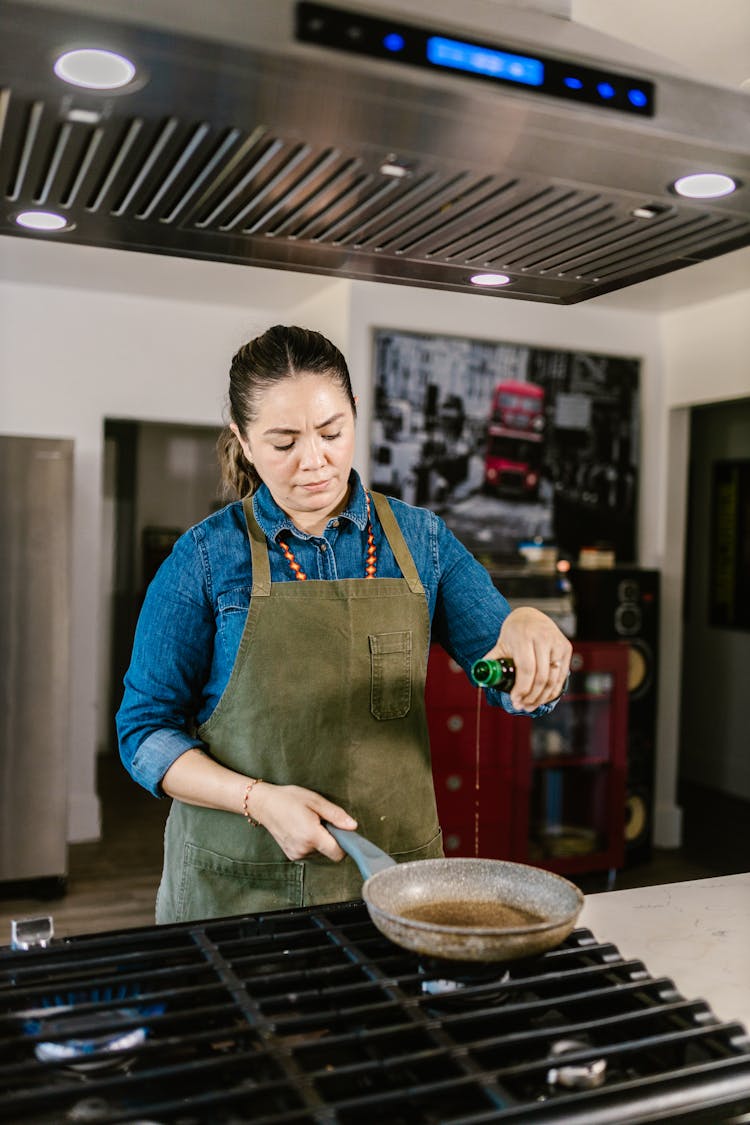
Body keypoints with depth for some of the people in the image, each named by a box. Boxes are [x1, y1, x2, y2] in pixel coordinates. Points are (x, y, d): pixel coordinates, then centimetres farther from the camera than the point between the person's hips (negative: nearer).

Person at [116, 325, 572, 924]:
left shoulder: (419, 538, 1)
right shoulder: (207, 558, -6)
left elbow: (519, 688, 2)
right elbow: (146, 730, -2)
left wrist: (527, 628, -21)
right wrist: (259, 800, -18)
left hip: (397, 871, 2)